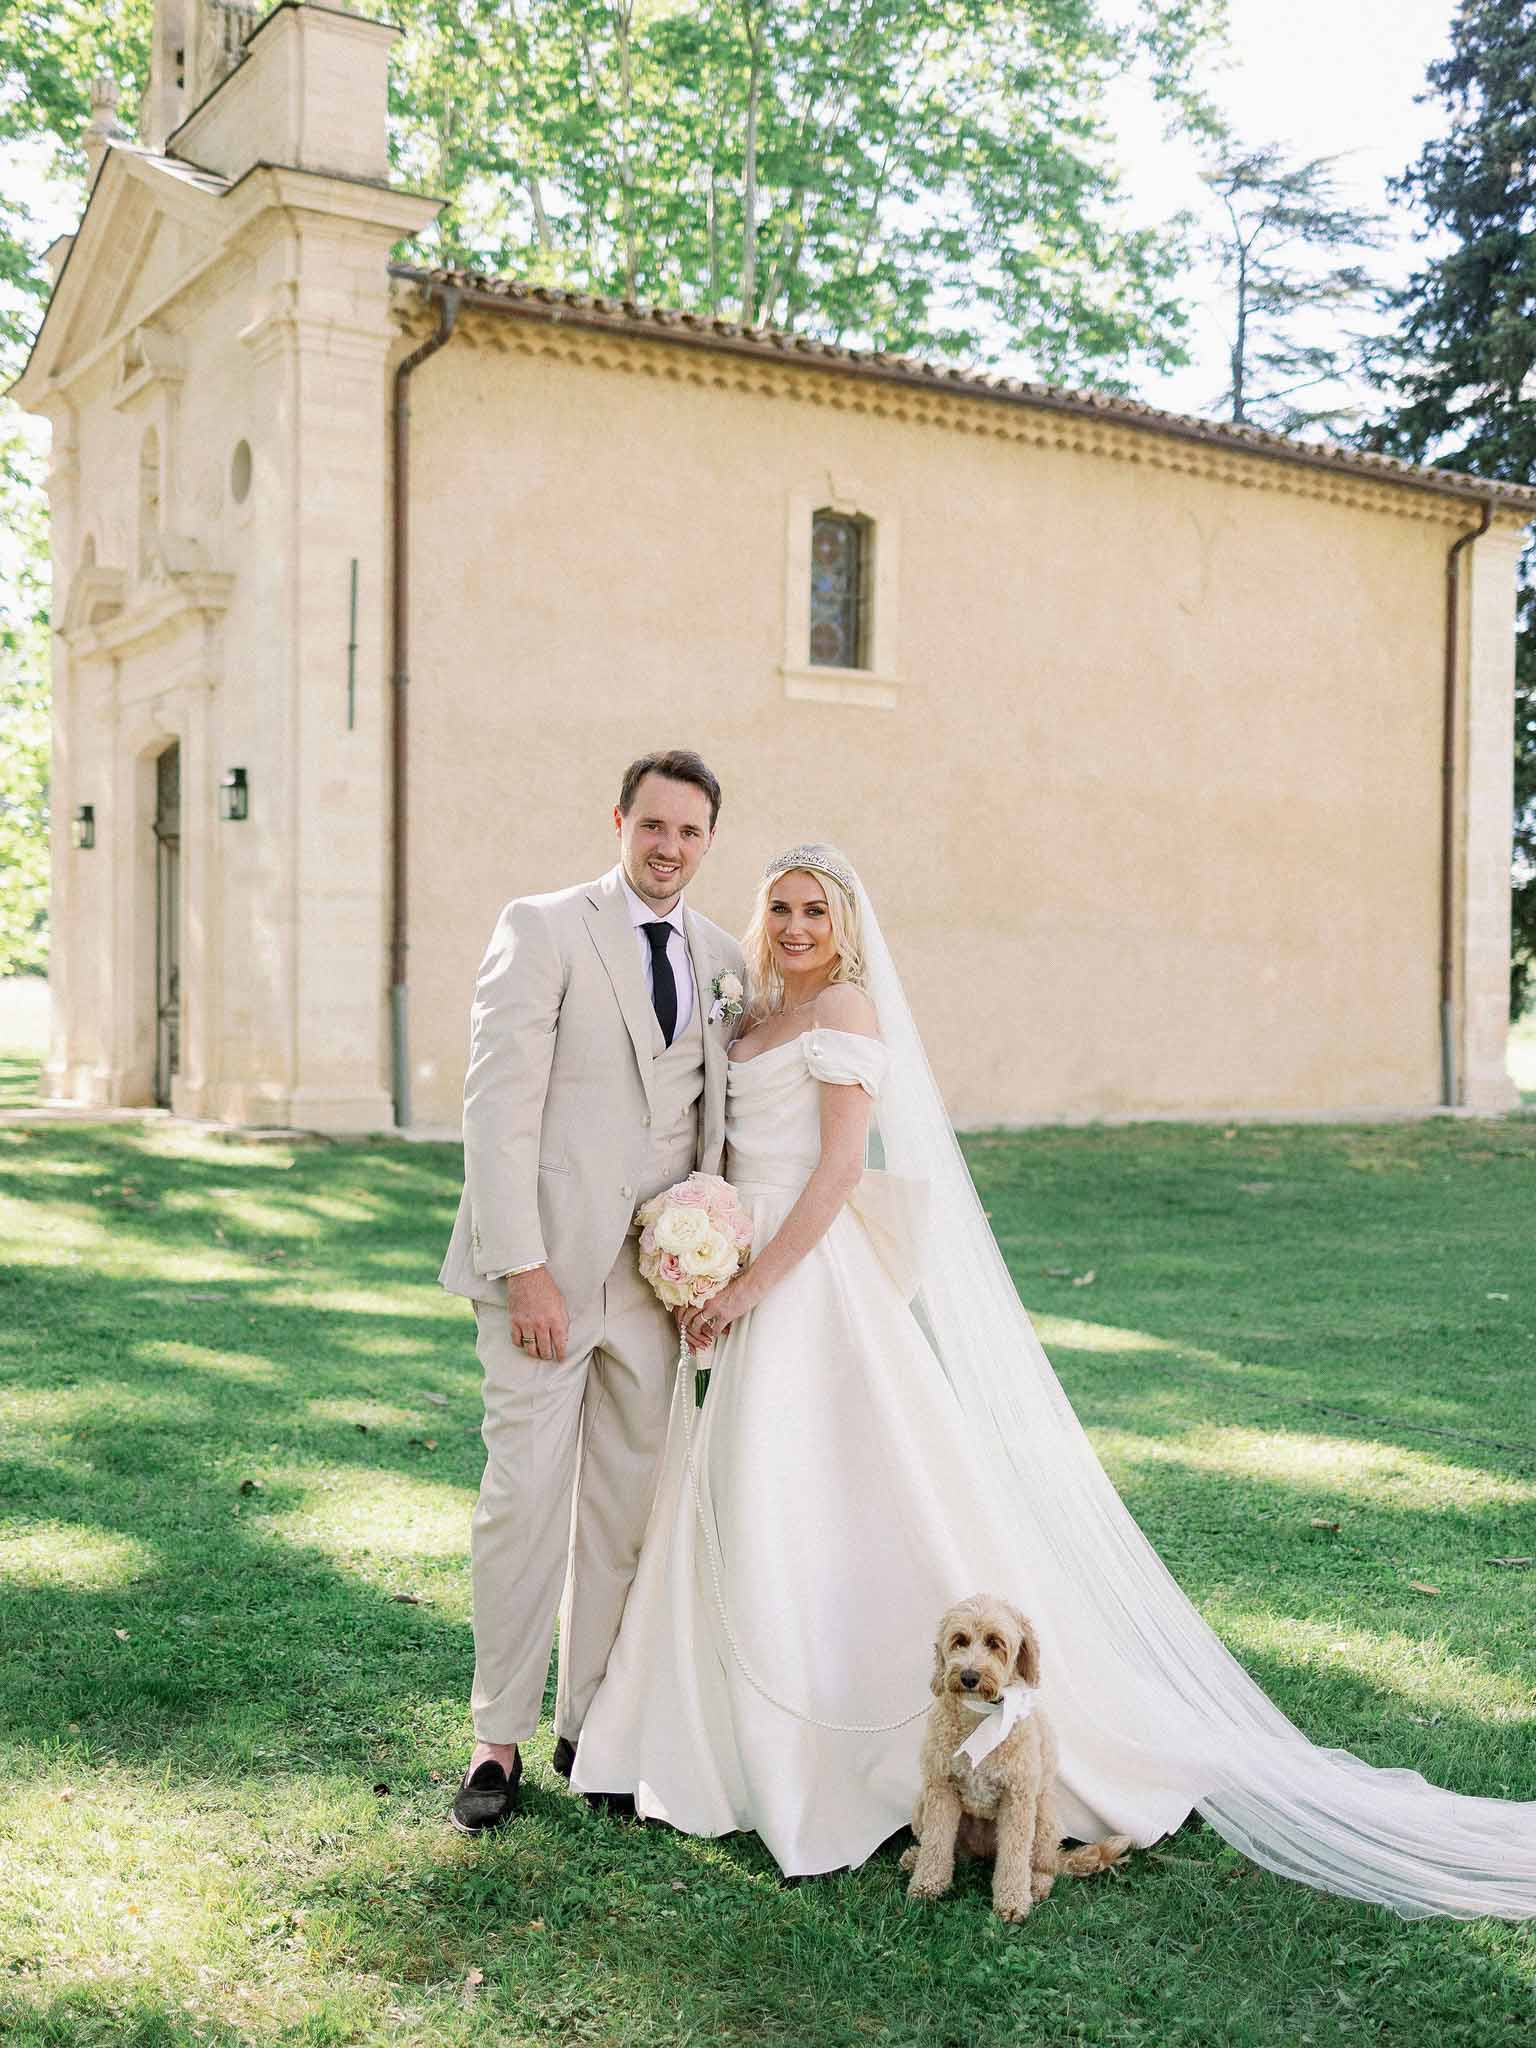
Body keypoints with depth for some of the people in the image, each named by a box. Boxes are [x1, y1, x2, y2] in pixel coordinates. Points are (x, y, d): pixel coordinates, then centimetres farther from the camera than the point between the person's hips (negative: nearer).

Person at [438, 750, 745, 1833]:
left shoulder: (724, 960, 11)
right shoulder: (543, 928, -5)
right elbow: (497, 1104, -11)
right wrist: (524, 1270, -17)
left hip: (657, 1271, 5)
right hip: (546, 1263, -5)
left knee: (627, 1504, 10)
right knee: (525, 1495, -2)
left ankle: (592, 1720, 24)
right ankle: (501, 1736, 13)